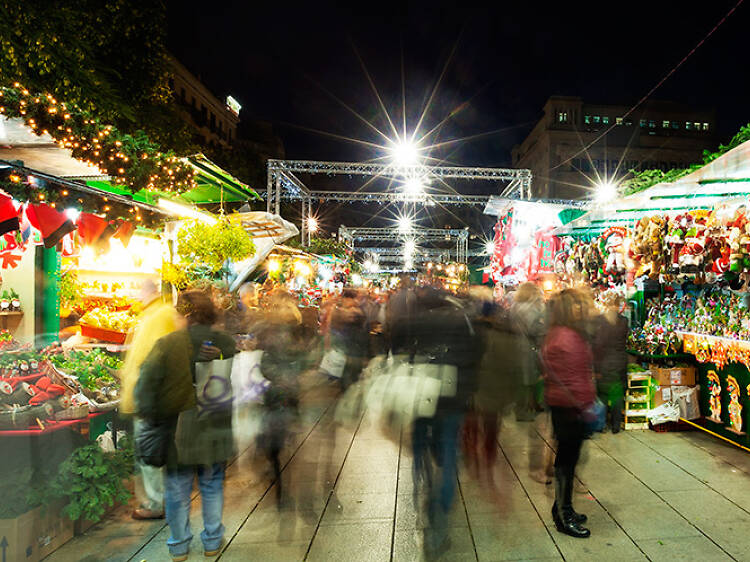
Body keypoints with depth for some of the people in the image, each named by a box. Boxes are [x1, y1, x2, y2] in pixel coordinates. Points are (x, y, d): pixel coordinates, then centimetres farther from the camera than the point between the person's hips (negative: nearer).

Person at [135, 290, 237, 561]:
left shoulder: (167, 344, -12)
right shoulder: (227, 343, -6)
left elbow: (147, 380, -10)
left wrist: (148, 414, -1)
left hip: (178, 429, -2)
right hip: (215, 429, 2)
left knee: (178, 490, 16)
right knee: (212, 487, 18)